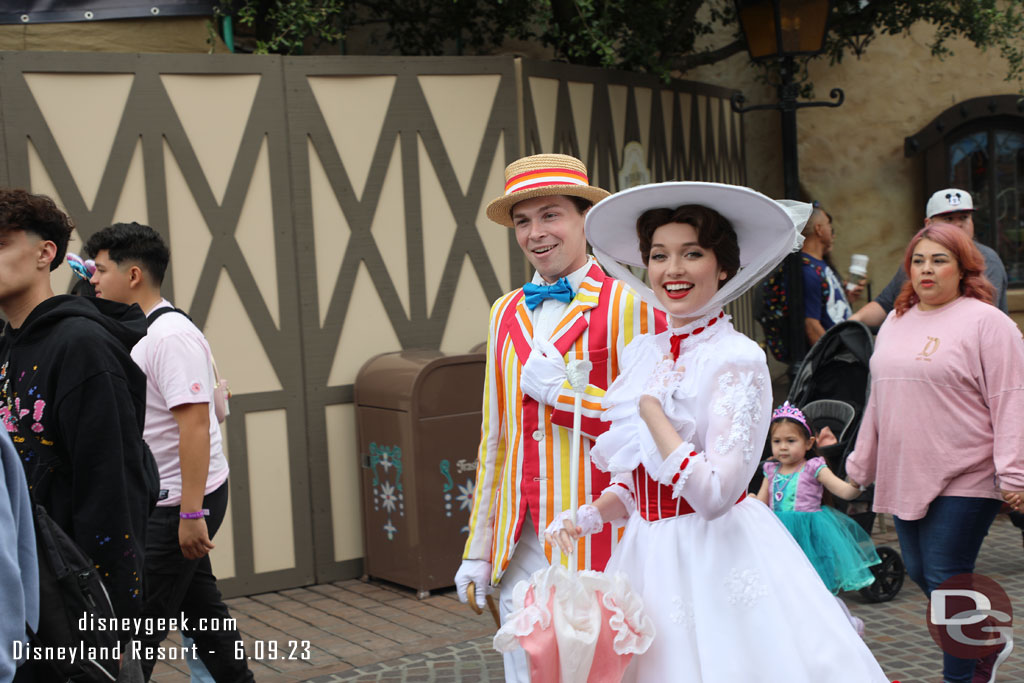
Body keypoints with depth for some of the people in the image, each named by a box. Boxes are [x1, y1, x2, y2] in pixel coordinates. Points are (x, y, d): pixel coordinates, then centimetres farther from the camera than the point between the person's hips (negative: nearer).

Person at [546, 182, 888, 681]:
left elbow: (714, 494, -22)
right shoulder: (640, 353, 8)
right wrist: (589, 516, -2)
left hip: (716, 559, -6)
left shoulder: (737, 359, -13)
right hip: (647, 559, 6)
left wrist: (651, 406, -16)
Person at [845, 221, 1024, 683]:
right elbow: (879, 401, 21)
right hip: (904, 478, 8)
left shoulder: (987, 323, -8)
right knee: (919, 573, 14)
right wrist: (861, 465, 23)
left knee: (946, 580, -5)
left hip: (963, 480, -7)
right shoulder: (895, 323, 14)